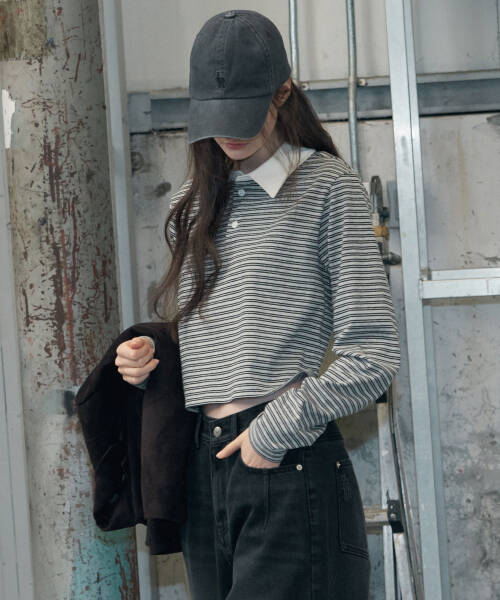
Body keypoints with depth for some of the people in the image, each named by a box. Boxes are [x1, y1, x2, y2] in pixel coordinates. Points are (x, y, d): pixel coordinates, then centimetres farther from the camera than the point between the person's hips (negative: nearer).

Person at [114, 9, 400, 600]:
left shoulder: (327, 186, -3)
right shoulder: (194, 202, 16)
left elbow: (372, 358, -9)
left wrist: (275, 432, -10)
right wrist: (145, 358, 5)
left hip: (293, 469, -6)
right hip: (203, 468, 6)